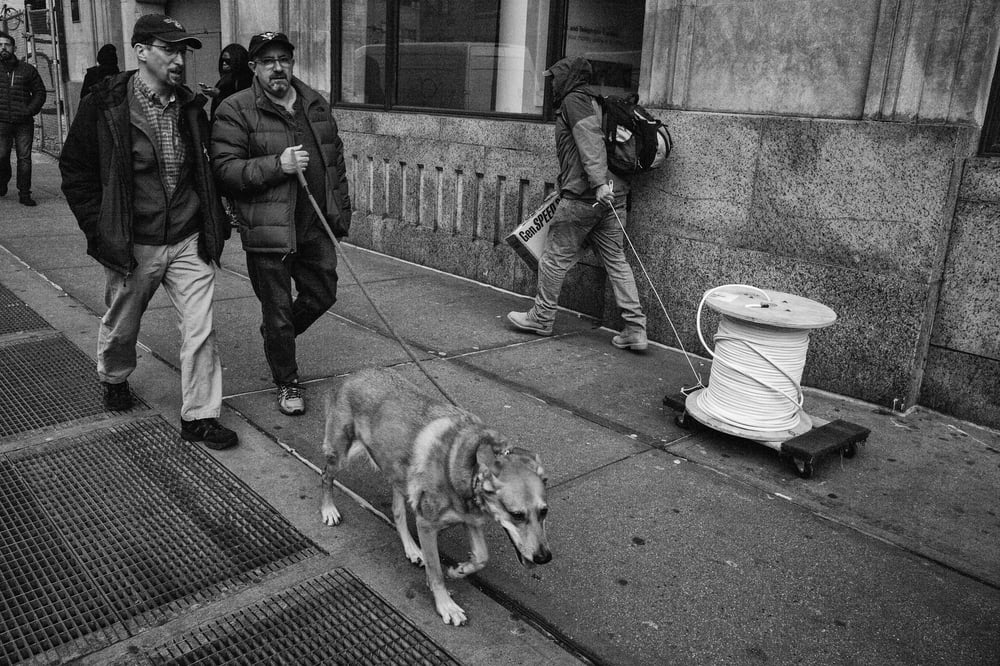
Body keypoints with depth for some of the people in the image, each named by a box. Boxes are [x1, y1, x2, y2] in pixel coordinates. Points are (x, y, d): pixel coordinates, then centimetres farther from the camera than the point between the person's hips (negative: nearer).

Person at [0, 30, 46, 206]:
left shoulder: (27, 70, 8)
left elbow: (40, 92, 12)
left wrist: (30, 110, -2)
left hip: (24, 123, 0)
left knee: (24, 158, -2)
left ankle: (24, 193, 2)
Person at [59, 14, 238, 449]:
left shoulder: (191, 107, 5)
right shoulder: (104, 106, -8)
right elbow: (75, 171, -1)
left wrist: (215, 224, 10)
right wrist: (99, 229, -8)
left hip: (189, 242, 2)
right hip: (133, 245, -2)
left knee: (200, 330, -3)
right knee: (121, 326, 17)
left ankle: (199, 417, 9)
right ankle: (114, 379, 49)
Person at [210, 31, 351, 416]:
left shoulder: (316, 105, 11)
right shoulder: (235, 111, -7)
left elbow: (336, 160, 17)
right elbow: (225, 169, -15)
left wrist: (342, 211, 14)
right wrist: (278, 164, -24)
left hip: (316, 226, 6)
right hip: (268, 231, -5)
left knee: (323, 294, 16)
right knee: (278, 310, 4)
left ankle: (277, 336, 45)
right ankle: (287, 384, 23)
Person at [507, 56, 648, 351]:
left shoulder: (574, 100, -4)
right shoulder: (593, 102, 24)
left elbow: (590, 140, -19)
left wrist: (599, 182, -29)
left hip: (583, 195, -9)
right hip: (612, 194, 9)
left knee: (555, 257, 4)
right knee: (615, 259, 8)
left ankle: (541, 318, 17)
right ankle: (635, 329, 6)